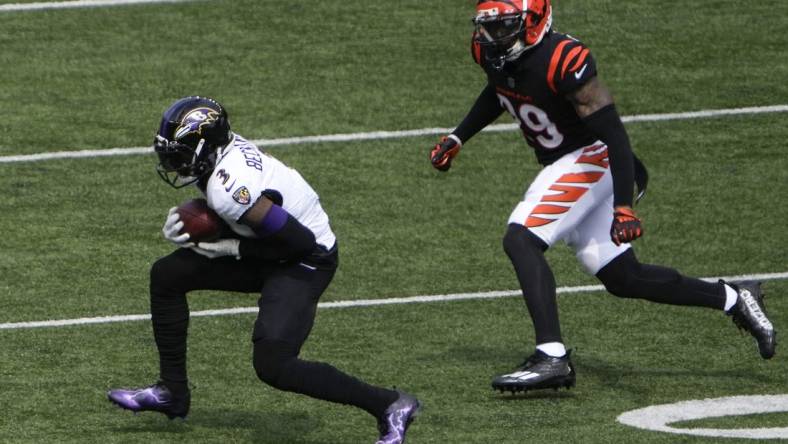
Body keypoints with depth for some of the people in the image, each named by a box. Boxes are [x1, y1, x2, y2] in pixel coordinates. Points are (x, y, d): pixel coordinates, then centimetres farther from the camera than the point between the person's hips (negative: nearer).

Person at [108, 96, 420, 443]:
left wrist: (233, 250, -18)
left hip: (306, 261, -10)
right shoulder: (226, 147, -5)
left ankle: (388, 405, -9)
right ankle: (172, 391, 22)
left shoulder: (229, 188, -31)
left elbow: (300, 241, -27)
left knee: (272, 365, -20)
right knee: (167, 276, 9)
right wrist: (182, 225, -6)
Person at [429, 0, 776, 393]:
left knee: (520, 240, -22)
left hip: (591, 159, -9)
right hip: (563, 167, 9)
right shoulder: (491, 51, -3)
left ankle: (552, 358, -25)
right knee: (621, 278, 11)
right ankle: (734, 299, 24)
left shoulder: (561, 60, -28)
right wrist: (457, 139, 18)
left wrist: (623, 207, -33)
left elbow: (614, 133, -28)